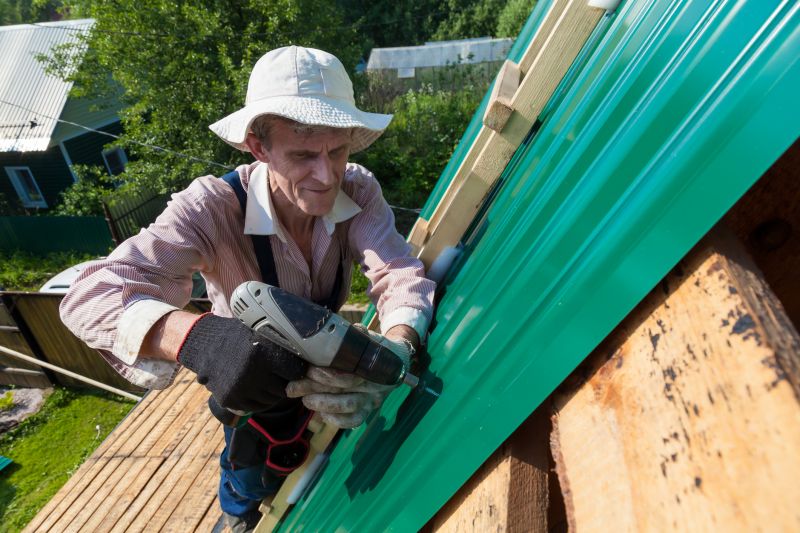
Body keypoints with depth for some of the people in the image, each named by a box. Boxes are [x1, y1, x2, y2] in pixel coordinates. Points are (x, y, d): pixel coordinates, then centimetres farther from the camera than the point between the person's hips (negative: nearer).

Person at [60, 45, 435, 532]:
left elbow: (404, 275, -35)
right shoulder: (212, 208, -36)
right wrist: (198, 337, -63)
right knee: (253, 472, 25)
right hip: (245, 375, -3)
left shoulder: (358, 190, -27)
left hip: (326, 357, 4)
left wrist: (394, 355, -56)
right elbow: (91, 296, -42)